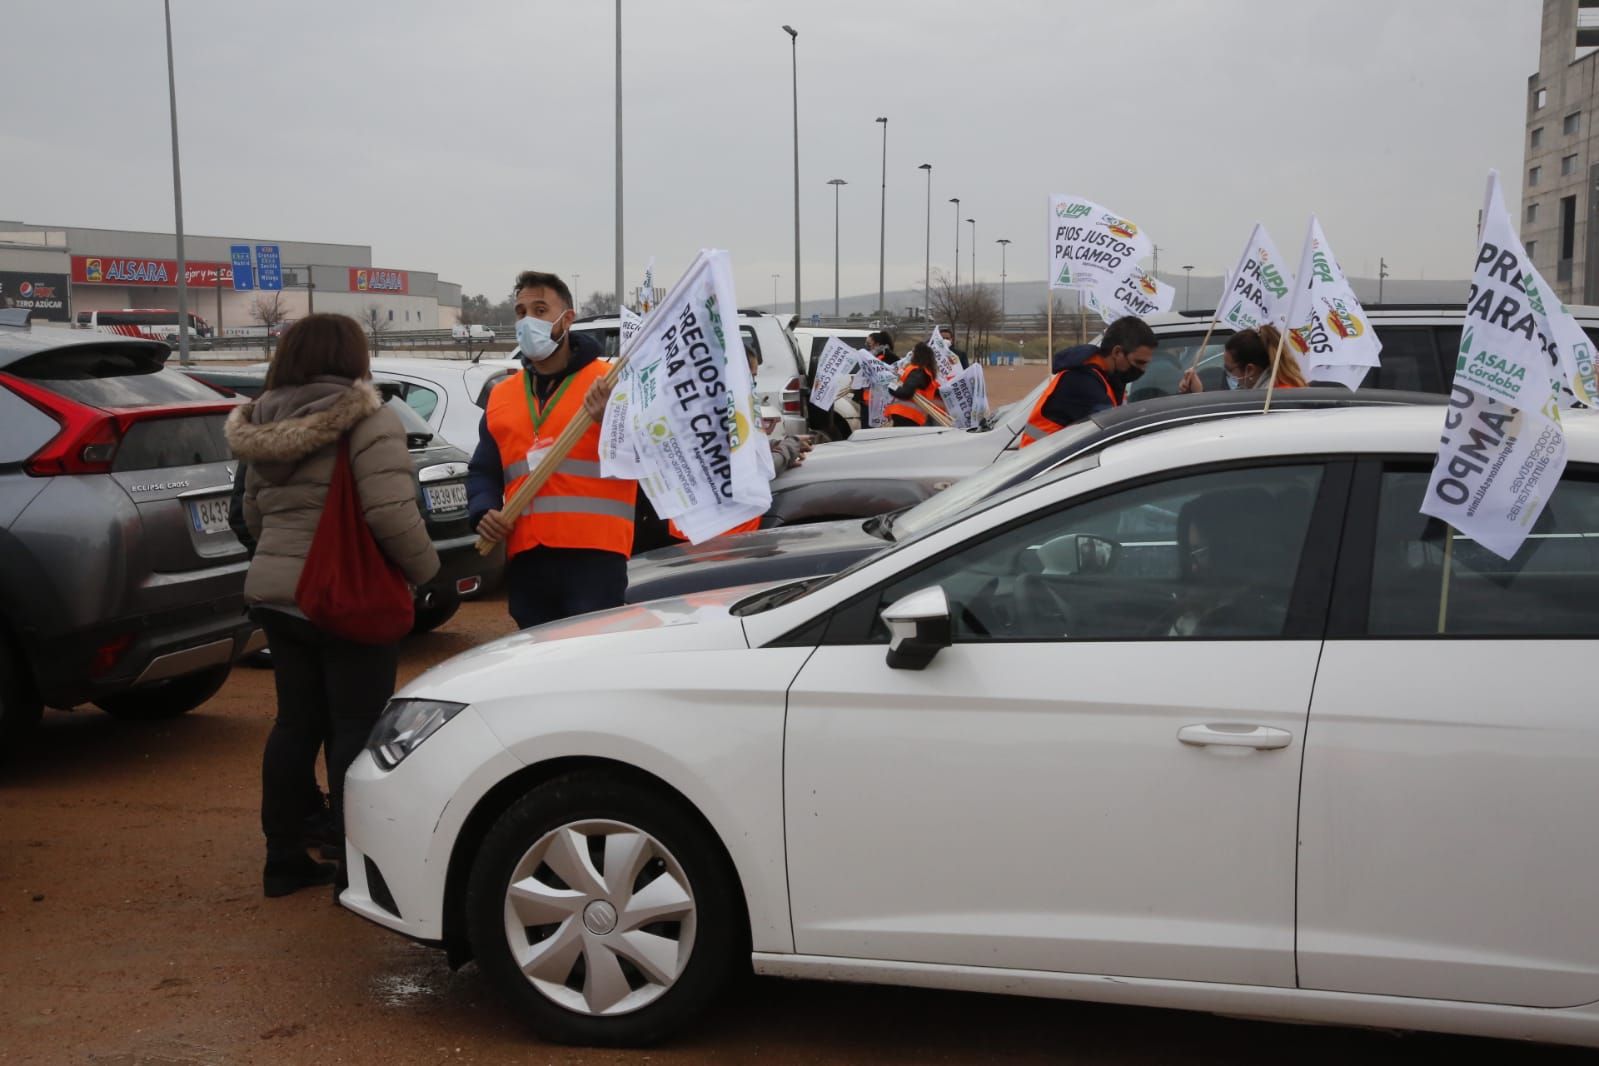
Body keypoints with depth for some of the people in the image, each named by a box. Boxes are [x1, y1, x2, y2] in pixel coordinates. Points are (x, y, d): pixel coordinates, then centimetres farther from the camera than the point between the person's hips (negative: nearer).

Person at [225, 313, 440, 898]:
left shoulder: (264, 427, 10)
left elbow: (254, 512, 16)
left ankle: (284, 859, 22)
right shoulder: (367, 419, -14)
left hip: (275, 592, 7)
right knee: (358, 728, 1)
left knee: (297, 723, 15)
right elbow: (391, 512, -23)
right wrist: (424, 568, -9)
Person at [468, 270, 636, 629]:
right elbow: (482, 472, 23)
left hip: (594, 554, -5)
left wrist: (611, 418, -22)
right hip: (525, 557, 5)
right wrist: (484, 512, 3)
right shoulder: (501, 395, 18)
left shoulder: (609, 381, 1)